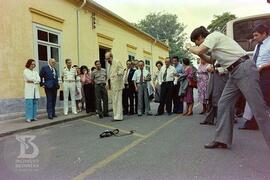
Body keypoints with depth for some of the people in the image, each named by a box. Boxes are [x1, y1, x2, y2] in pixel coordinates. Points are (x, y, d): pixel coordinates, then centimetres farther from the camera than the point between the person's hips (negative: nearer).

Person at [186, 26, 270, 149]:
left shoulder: (213, 35, -6)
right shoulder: (213, 42, 22)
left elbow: (198, 51, -16)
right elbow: (210, 60, 34)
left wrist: (189, 47, 5)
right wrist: (200, 54, 20)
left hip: (244, 69, -10)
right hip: (234, 73, 10)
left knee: (259, 107, -11)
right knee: (224, 104, 5)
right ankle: (222, 140, 9)